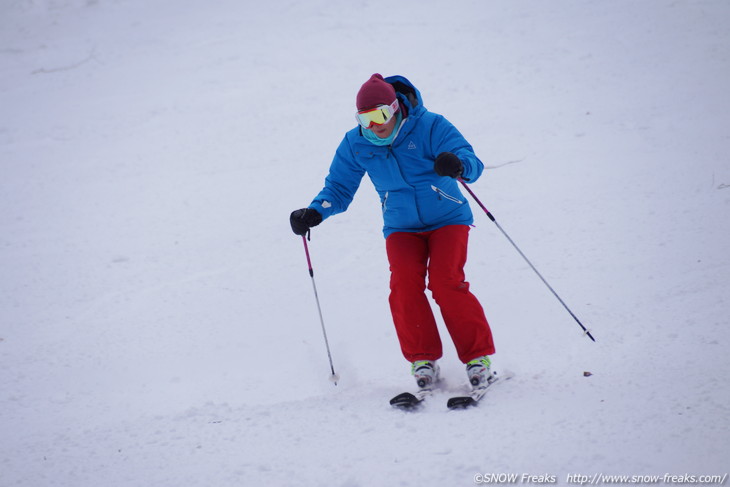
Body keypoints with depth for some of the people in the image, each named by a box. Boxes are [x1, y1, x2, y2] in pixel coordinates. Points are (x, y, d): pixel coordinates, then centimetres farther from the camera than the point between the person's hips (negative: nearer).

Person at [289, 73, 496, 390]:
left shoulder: (429, 126, -16)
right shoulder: (355, 145, -5)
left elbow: (473, 164, -24)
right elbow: (338, 188, 5)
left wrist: (458, 165, -49)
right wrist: (315, 213, -16)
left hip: (447, 219, -3)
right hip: (402, 228, 3)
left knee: (446, 282, -22)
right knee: (404, 281, -22)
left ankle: (478, 356, -10)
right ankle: (422, 359, -11)